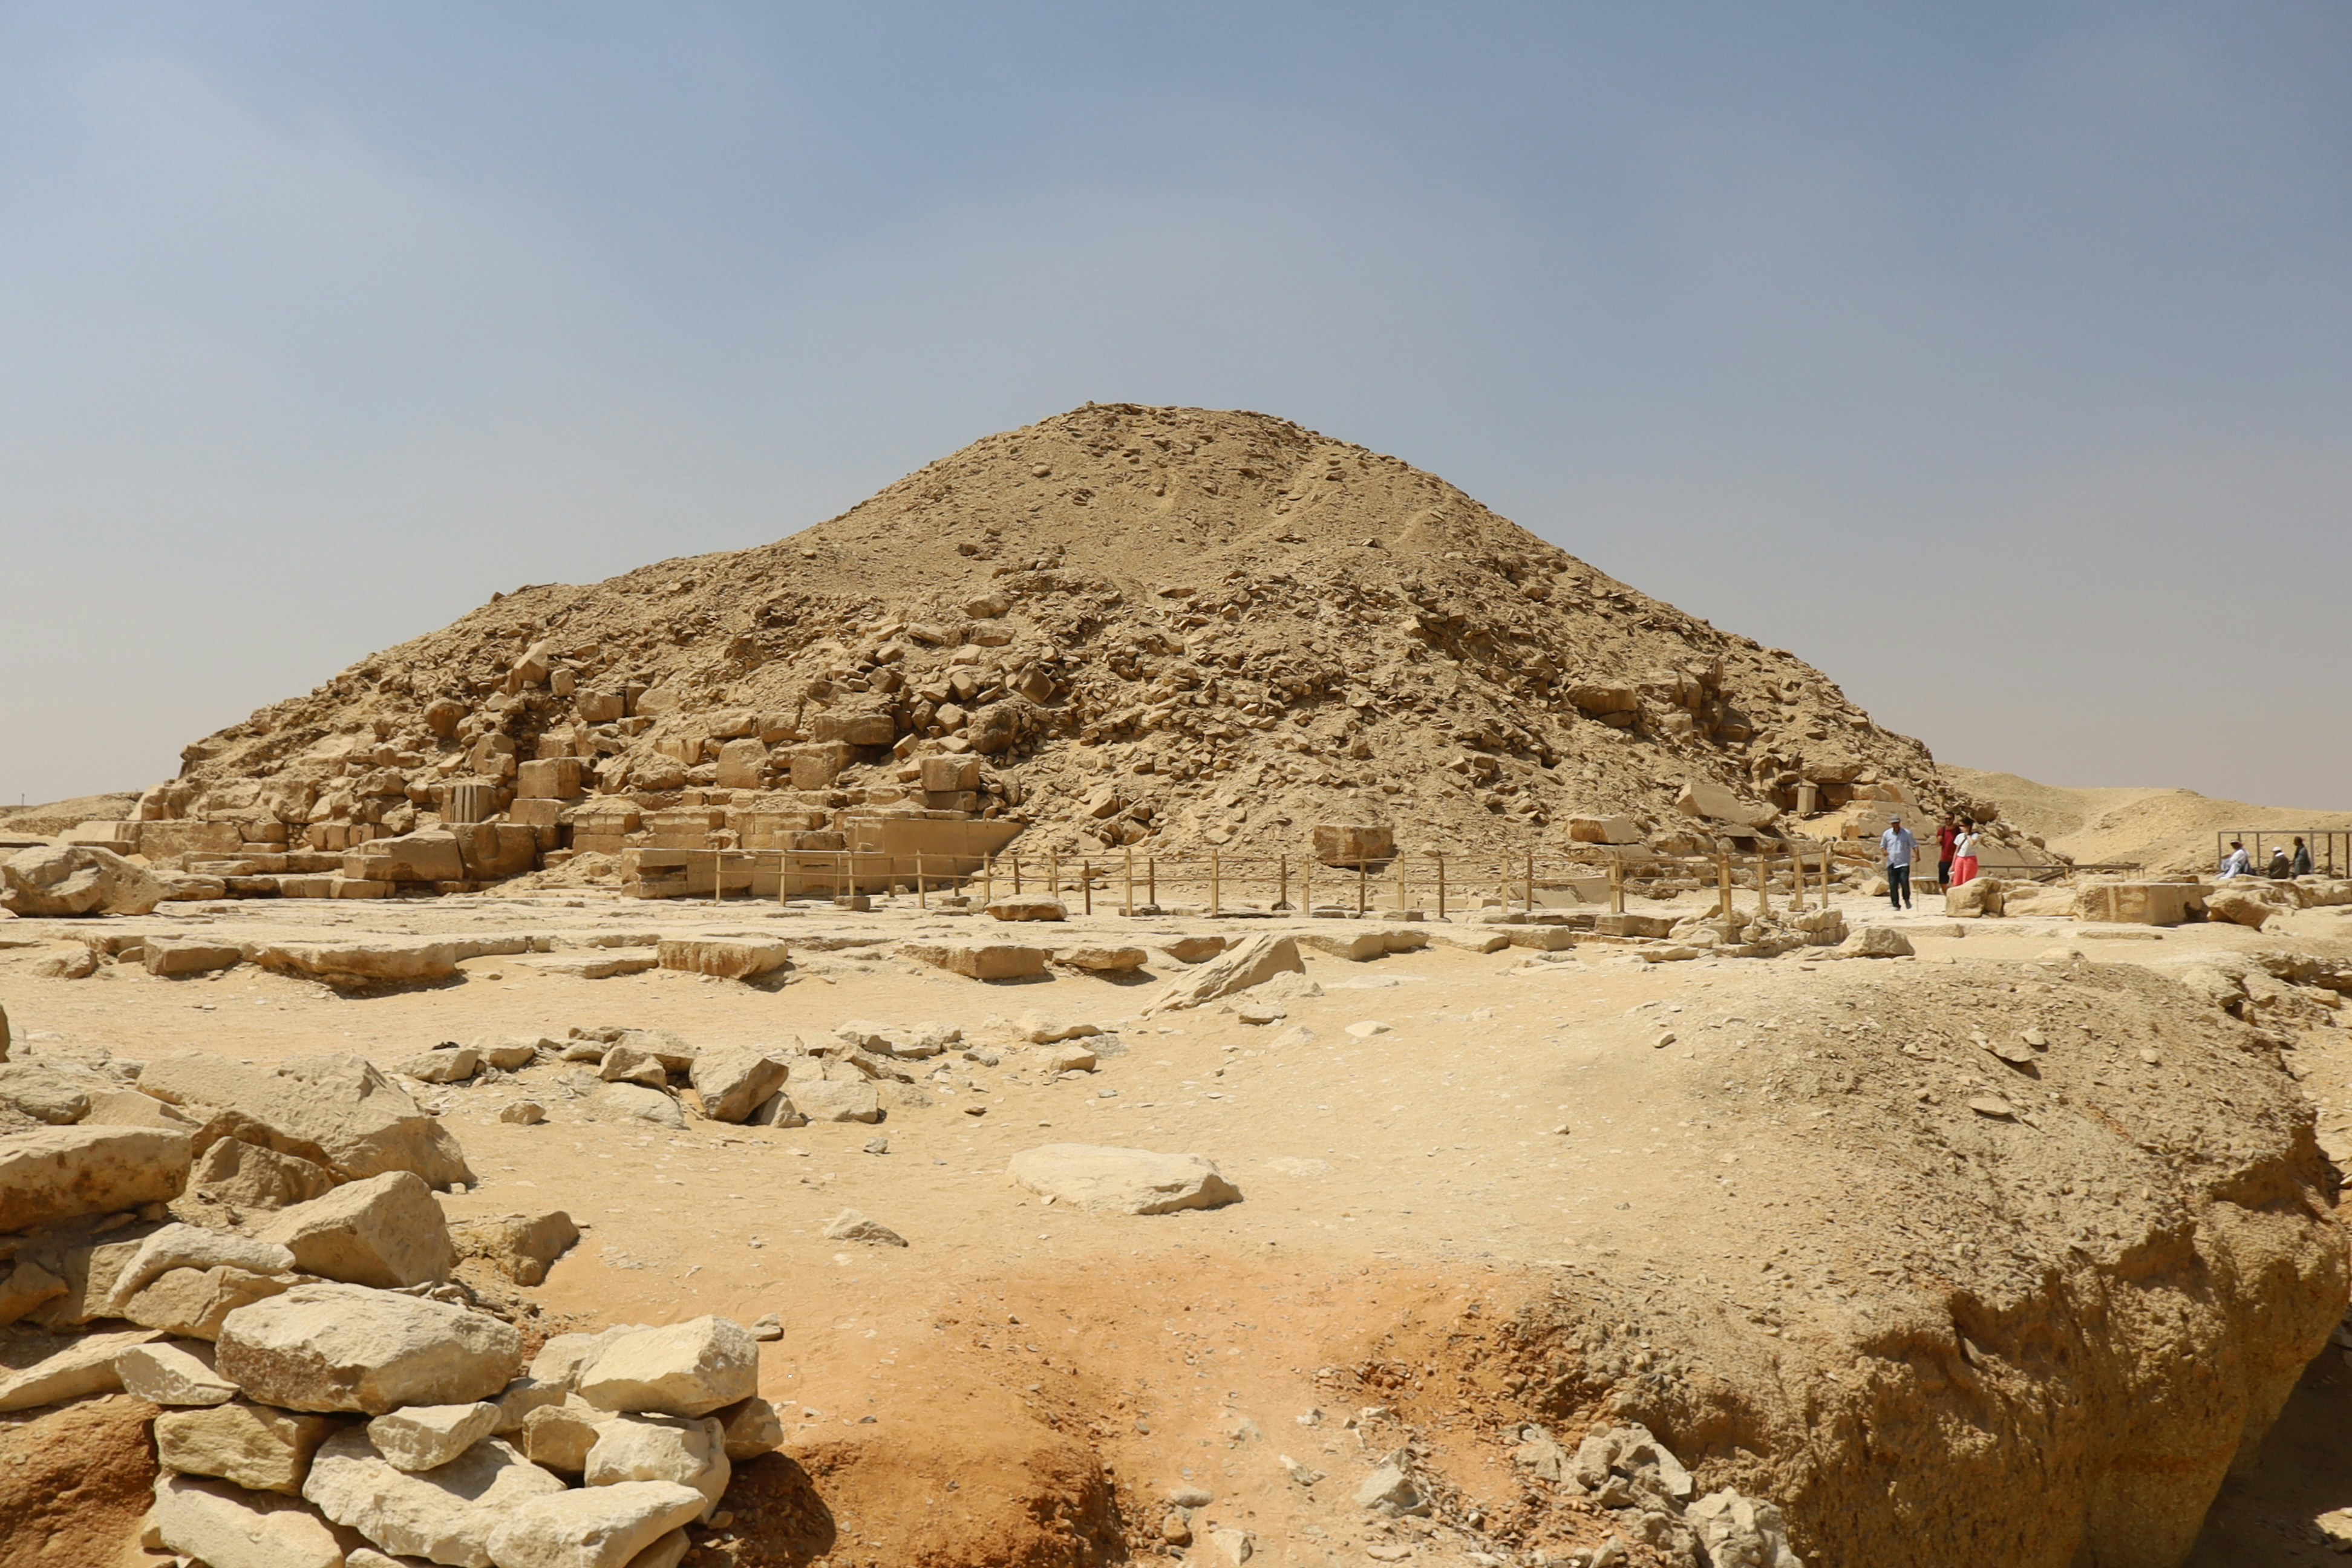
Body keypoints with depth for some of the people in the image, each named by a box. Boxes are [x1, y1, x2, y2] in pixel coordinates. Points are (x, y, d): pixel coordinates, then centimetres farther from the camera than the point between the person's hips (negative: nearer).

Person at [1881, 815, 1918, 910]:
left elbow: (1914, 845, 5)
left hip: (1904, 863, -2)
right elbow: (1882, 846, 15)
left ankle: (1906, 899, 13)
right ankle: (1895, 905, 9)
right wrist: (1884, 851, -7)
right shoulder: (1887, 834, 6)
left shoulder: (1907, 833, 2)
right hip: (1892, 863, 2)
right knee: (1893, 885, 0)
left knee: (1904, 881, -15)